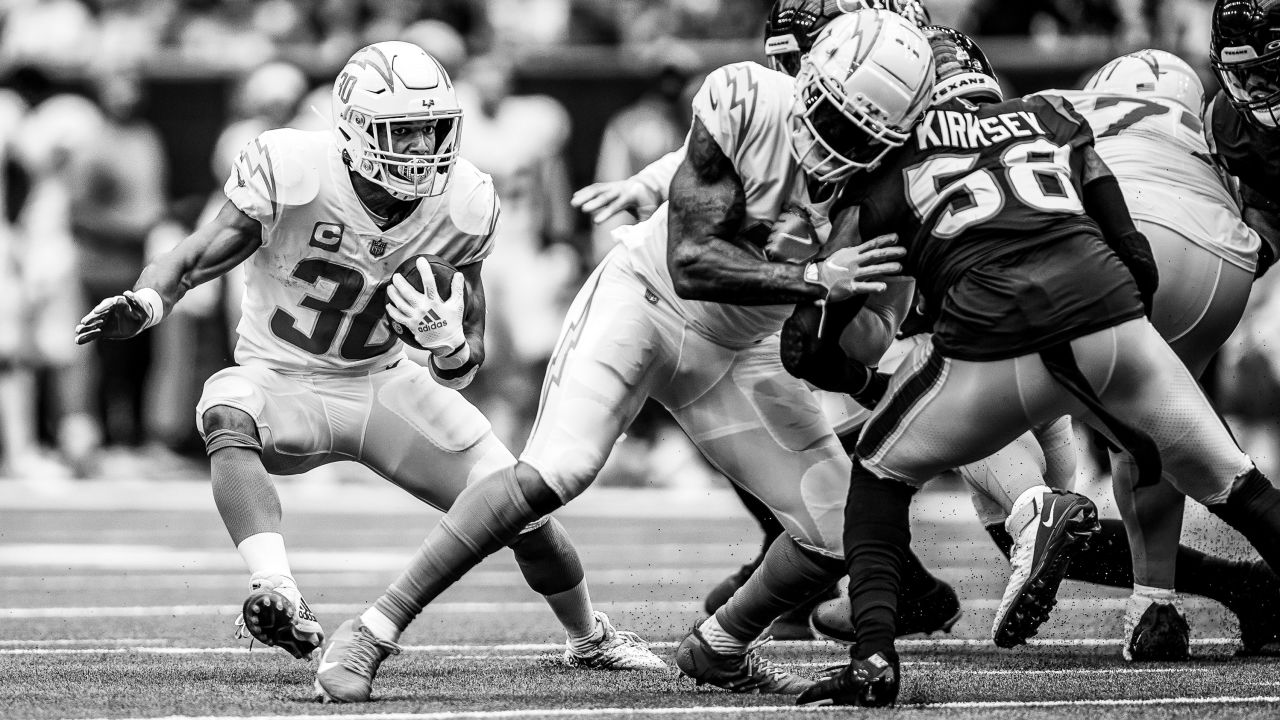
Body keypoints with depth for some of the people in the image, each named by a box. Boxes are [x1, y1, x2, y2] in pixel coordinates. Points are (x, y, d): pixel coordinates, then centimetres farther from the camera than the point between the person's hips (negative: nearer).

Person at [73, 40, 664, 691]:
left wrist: (450, 344, -29)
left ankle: (588, 638, 30)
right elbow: (190, 263, -19)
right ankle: (277, 594, -53)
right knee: (229, 415, -40)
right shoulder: (292, 173, -24)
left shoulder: (461, 205, -11)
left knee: (522, 509, -1)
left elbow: (462, 371, -4)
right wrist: (143, 303, -42)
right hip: (281, 382, -3)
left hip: (383, 385, 3)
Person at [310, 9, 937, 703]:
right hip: (646, 299, -5)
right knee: (555, 470, -27)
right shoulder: (748, 103, -28)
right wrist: (816, 279, -37)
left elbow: (865, 347, -7)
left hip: (739, 351, 5)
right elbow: (690, 263, -30)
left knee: (841, 532, -1)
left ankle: (721, 647, 28)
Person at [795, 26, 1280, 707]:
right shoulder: (1053, 120, 23)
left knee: (881, 472, 23)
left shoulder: (894, 152, 16)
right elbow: (1136, 257, 20)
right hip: (1107, 319, 2)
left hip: (989, 343, -2)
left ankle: (873, 656, 7)